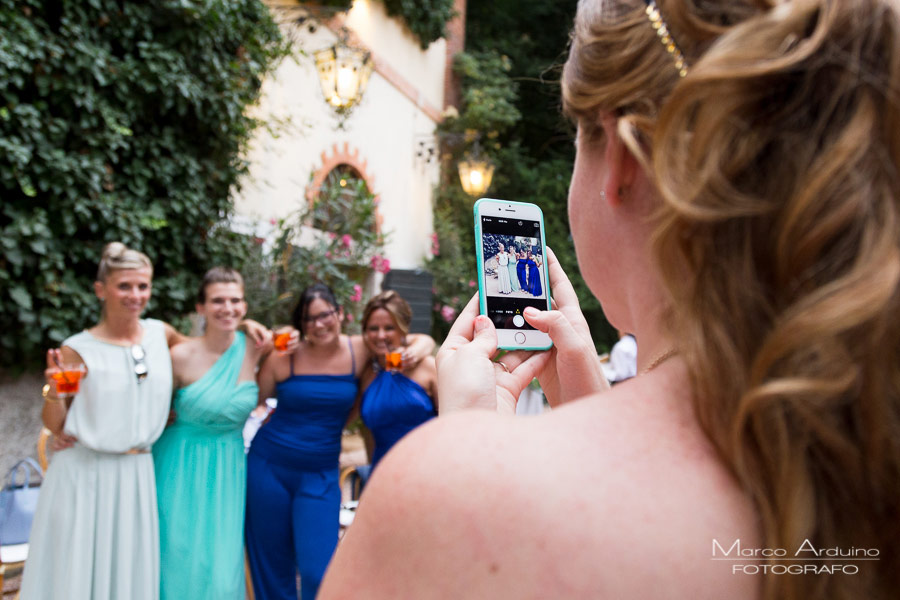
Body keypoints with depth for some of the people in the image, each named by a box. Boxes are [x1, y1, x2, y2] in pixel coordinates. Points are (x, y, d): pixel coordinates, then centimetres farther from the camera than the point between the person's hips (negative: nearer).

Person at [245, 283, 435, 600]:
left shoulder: (359, 350, -3)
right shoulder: (284, 357, -6)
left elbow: (424, 340, 4)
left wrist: (419, 349, -16)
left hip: (320, 476, 0)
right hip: (269, 468, 0)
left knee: (318, 574, -6)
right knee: (272, 569, 12)